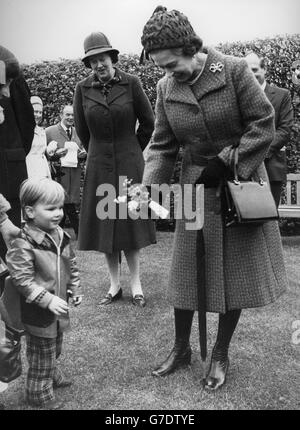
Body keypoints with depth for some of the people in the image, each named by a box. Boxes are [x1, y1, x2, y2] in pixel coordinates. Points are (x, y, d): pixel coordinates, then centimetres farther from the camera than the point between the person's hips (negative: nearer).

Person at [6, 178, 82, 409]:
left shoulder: (61, 236, -1)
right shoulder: (23, 245, -25)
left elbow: (71, 265, 12)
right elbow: (22, 281, -27)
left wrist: (76, 289, 9)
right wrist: (48, 300, -29)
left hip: (58, 307, 7)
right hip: (38, 312, -7)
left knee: (55, 348, 27)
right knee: (41, 353, 9)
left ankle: (51, 373, 51)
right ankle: (38, 392, 28)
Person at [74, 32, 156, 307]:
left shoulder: (131, 83, -7)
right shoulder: (83, 89, 0)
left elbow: (148, 122, 2)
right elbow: (81, 129, 11)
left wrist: (133, 150, 10)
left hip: (129, 163, -2)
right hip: (99, 165, 2)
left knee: (130, 223, 3)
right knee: (104, 224, 6)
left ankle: (136, 286, 15)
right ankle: (115, 286, 19)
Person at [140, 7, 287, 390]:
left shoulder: (234, 71, -13)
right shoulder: (166, 88, -2)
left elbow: (263, 124, -11)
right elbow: (163, 146, -1)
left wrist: (226, 163, -18)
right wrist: (148, 187, -16)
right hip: (195, 188, 3)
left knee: (237, 271, 5)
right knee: (186, 270, 6)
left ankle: (220, 355, 24)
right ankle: (181, 348, 26)